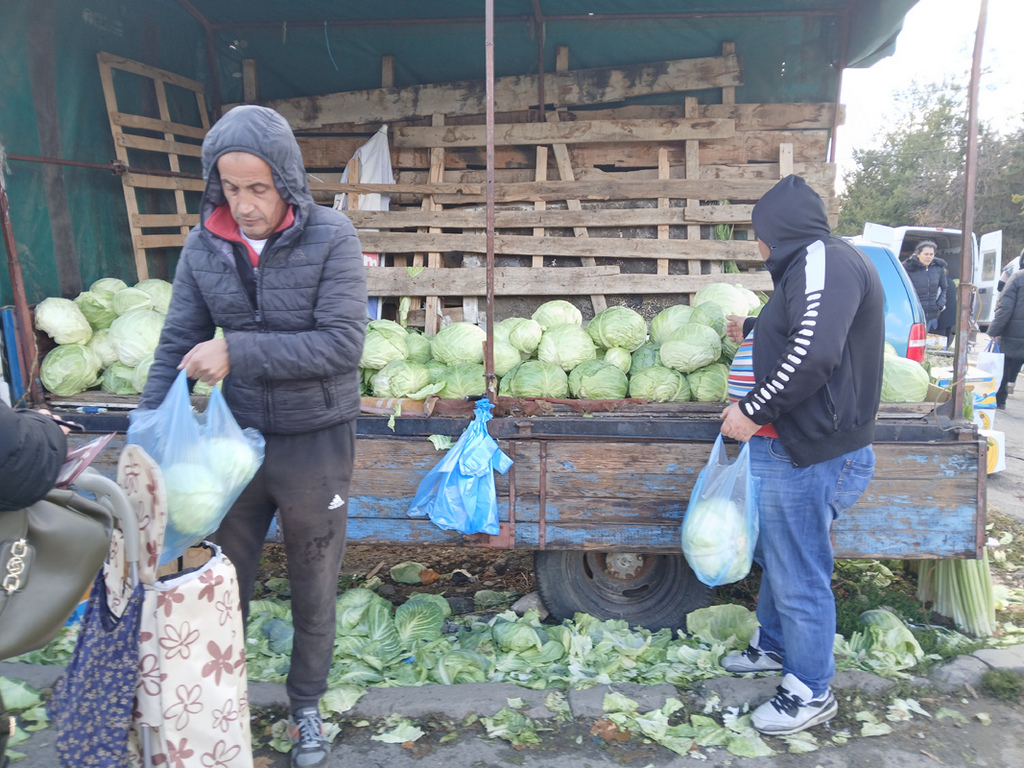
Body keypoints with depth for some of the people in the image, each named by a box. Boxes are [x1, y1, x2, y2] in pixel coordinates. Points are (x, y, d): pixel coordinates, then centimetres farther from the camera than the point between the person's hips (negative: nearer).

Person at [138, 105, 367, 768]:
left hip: (316, 440, -3)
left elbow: (342, 343, -22)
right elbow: (177, 346, 0)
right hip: (239, 436, 3)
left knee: (314, 587, 15)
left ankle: (307, 705, 39)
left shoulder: (331, 237, -16)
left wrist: (238, 351, -27)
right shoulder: (205, 245, -4)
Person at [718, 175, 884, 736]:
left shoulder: (824, 259, -17)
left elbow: (813, 353, -30)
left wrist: (754, 409, -21)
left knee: (800, 575, 2)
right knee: (776, 556, 24)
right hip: (793, 447, 11)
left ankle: (810, 692, 19)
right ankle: (773, 646, 44)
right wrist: (751, 328, 53)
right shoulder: (809, 264, 16)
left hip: (809, 456, -11)